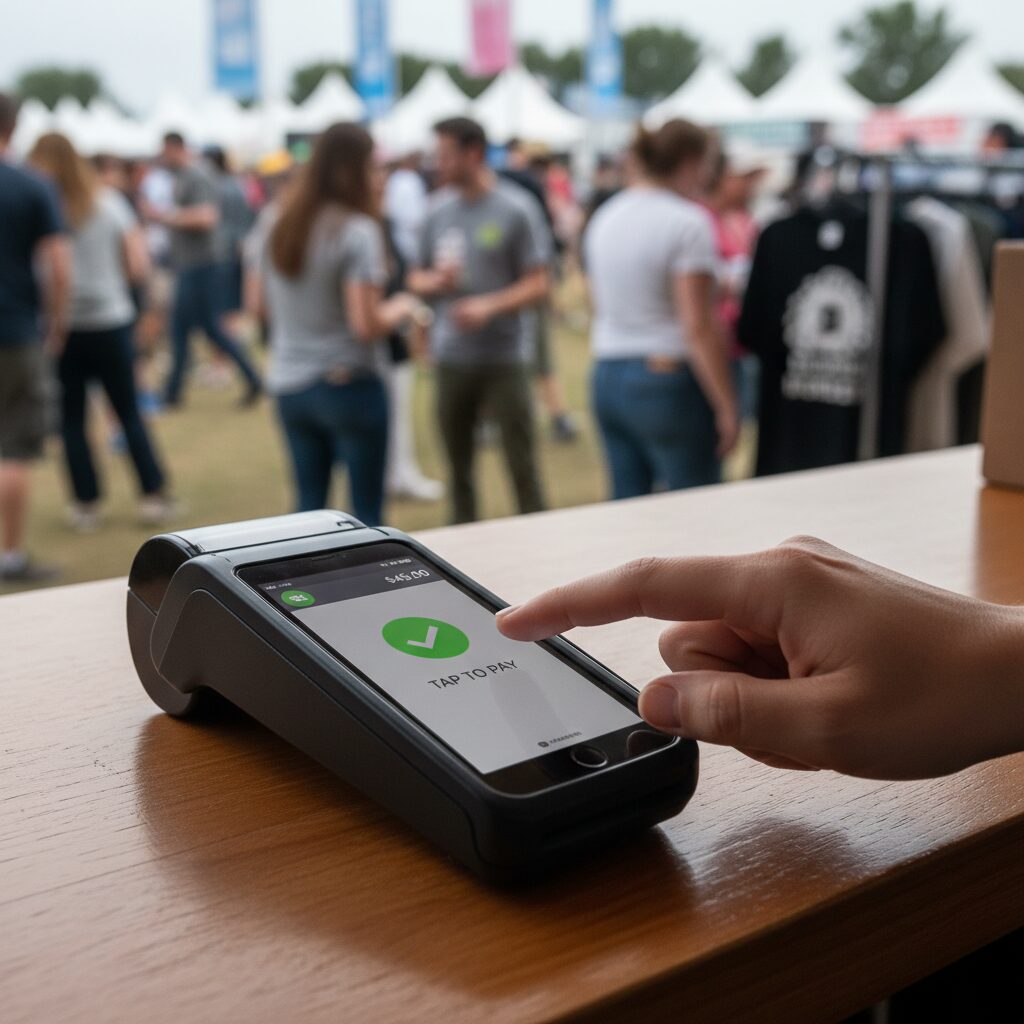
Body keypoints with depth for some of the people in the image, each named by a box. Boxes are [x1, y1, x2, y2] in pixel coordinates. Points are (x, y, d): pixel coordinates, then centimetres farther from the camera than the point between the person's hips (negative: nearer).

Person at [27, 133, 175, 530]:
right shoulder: (110, 202, 1)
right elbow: (138, 266, -2)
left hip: (63, 328, -2)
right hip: (111, 323, 2)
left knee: (71, 420, 9)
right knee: (129, 413, 12)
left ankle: (86, 504, 12)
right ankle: (153, 497, 11)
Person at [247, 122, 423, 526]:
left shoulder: (272, 221, 4)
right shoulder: (356, 231, -15)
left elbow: (256, 304, 11)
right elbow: (367, 324, -20)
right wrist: (401, 308, -1)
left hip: (288, 386, 6)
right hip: (349, 385, -6)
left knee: (308, 506, 15)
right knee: (367, 512, 5)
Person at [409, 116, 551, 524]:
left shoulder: (516, 209, -5)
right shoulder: (438, 211, 9)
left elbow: (538, 283, -6)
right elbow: (418, 278, 16)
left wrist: (490, 305, -21)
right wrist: (435, 281, -8)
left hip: (504, 357, -4)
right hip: (451, 358, 4)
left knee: (522, 466, -2)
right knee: (459, 467, 11)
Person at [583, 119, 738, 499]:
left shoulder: (604, 217, 12)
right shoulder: (687, 222, -11)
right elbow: (698, 328, -16)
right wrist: (727, 409, -13)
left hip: (606, 377, 8)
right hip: (668, 379, -7)